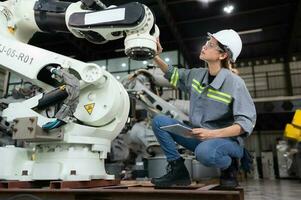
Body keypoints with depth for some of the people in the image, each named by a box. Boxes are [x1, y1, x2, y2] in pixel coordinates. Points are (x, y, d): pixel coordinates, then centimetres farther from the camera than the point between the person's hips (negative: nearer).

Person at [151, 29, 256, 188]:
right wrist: (156, 57, 5)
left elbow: (246, 122, -18)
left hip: (227, 139, -6)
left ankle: (229, 166, -5)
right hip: (199, 137, 6)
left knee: (204, 151, -41)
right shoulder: (197, 74, 3)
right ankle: (178, 170, -1)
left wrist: (212, 134, -29)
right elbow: (173, 74, 20)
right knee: (159, 121, -4)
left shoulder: (235, 83, -16)